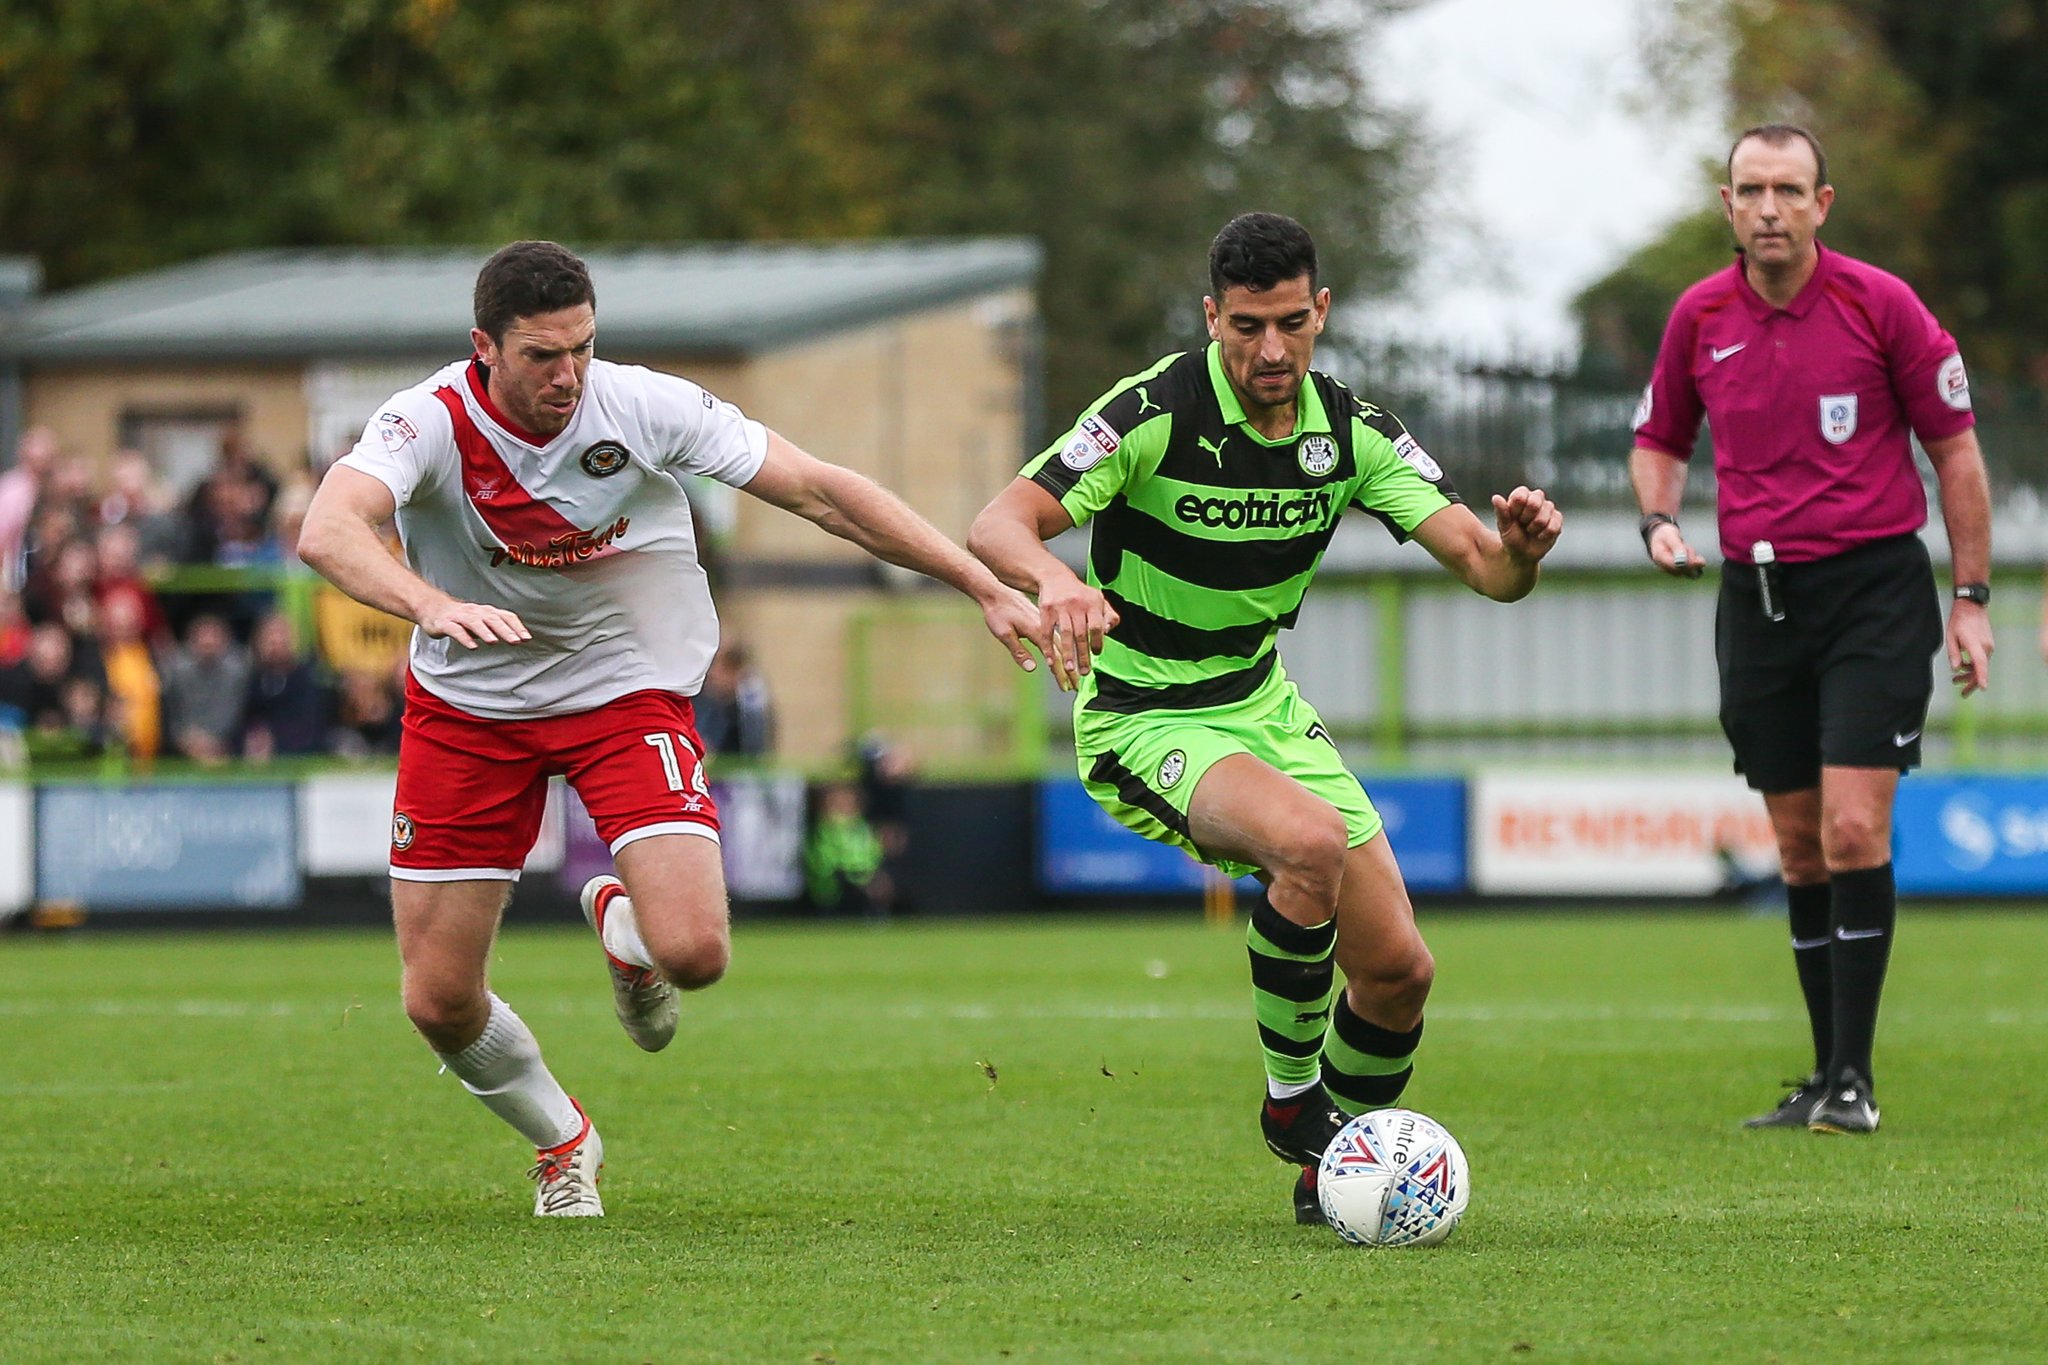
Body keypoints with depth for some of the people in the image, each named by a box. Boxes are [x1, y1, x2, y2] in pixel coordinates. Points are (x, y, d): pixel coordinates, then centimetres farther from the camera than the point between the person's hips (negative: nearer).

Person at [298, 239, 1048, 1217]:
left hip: (628, 693, 0)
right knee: (438, 1002, -1)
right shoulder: (430, 423, -22)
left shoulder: (645, 408, -17)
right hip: (468, 705, 0)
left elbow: (820, 492, -12)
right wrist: (431, 605, -60)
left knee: (693, 953, -20)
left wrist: (988, 589, -14)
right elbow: (328, 532, -40)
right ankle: (561, 1142, 31)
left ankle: (622, 922, 19)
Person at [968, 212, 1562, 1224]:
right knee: (1311, 840, -34)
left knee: (1398, 971, -1)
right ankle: (1293, 1098, -13)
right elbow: (999, 523, -27)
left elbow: (1483, 566, -9)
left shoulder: (1350, 430, -5)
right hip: (1141, 720, -6)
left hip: (1263, 704, 6)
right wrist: (1055, 578, -50)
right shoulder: (1156, 412, -20)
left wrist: (1518, 547, -34)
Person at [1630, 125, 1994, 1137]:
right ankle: (1826, 1078, 14)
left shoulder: (1880, 305, -6)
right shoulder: (1700, 317, 4)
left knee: (1853, 831, -13)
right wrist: (1659, 521, -2)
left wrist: (1970, 598, -2)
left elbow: (1954, 449, 0)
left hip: (1874, 588, -4)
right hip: (1756, 592, 4)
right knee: (1800, 849, 7)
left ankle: (1852, 1081, -9)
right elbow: (1660, 437, 19)